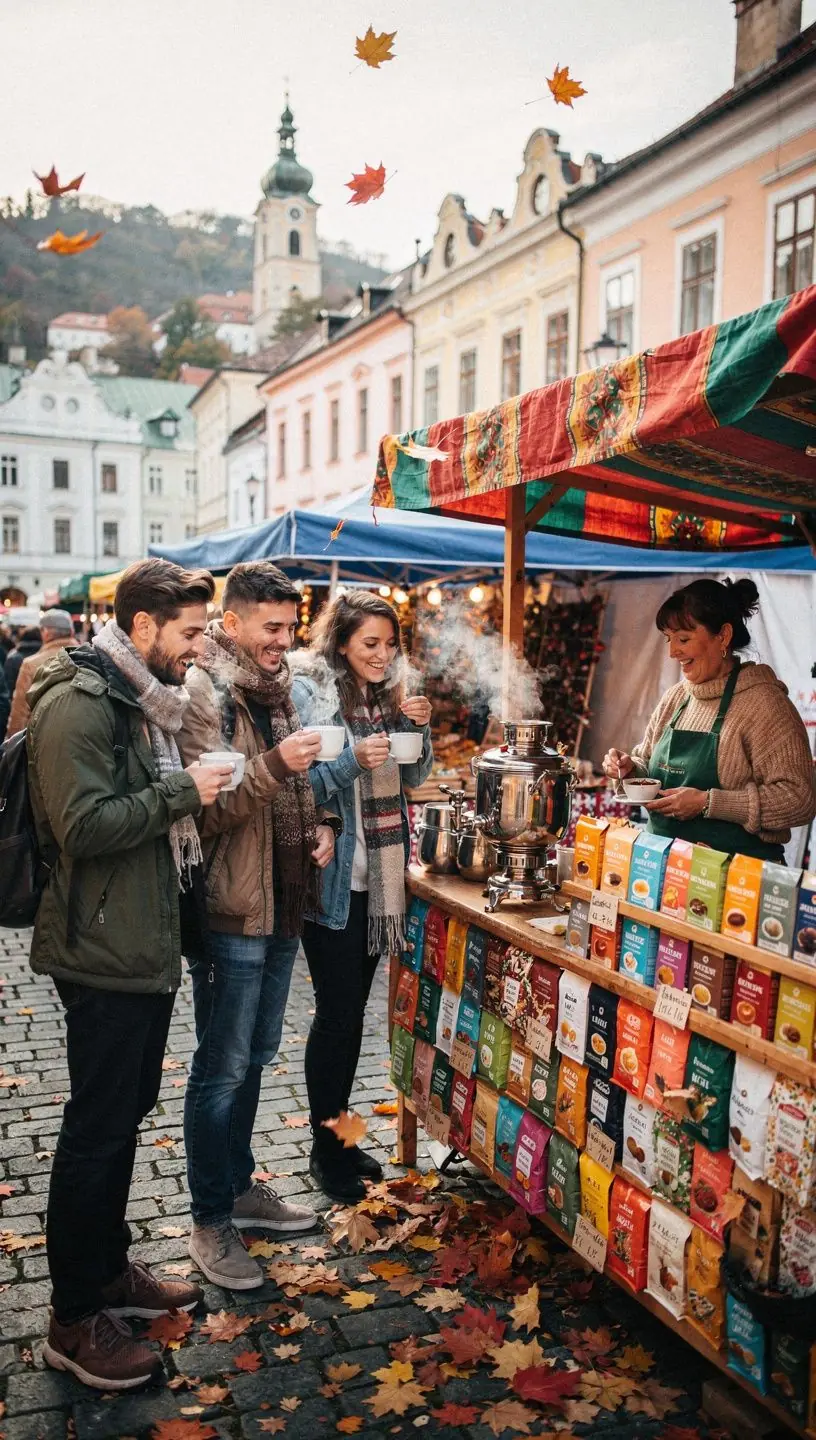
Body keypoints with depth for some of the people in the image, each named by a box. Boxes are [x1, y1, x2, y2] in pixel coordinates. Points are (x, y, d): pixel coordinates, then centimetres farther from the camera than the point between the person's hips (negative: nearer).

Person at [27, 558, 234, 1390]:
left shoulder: (141, 697, 14)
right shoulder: (78, 701, -18)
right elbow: (82, 825, -26)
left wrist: (190, 794, 7)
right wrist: (181, 793, -20)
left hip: (146, 947, 10)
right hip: (102, 954, -10)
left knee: (124, 1114, 19)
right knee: (97, 1128, 2)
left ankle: (109, 1270, 35)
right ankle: (73, 1320, 17)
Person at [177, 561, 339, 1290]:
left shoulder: (278, 690, 11)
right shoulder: (202, 692, -15)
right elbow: (204, 807, -21)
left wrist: (318, 825, 6)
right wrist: (273, 766, -32)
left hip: (284, 903, 8)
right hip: (232, 909, -8)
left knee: (255, 1054, 20)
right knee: (223, 1067, 3)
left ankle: (240, 1187, 36)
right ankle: (211, 1222, 18)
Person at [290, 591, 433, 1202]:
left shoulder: (390, 693, 9)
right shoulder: (308, 693, -11)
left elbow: (416, 776, 12)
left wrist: (419, 726, -5)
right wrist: (352, 759, -28)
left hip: (382, 872, 7)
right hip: (335, 876, -6)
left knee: (353, 1008, 15)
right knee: (338, 1012, 1)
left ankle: (338, 1135, 29)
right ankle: (326, 1150, 18)